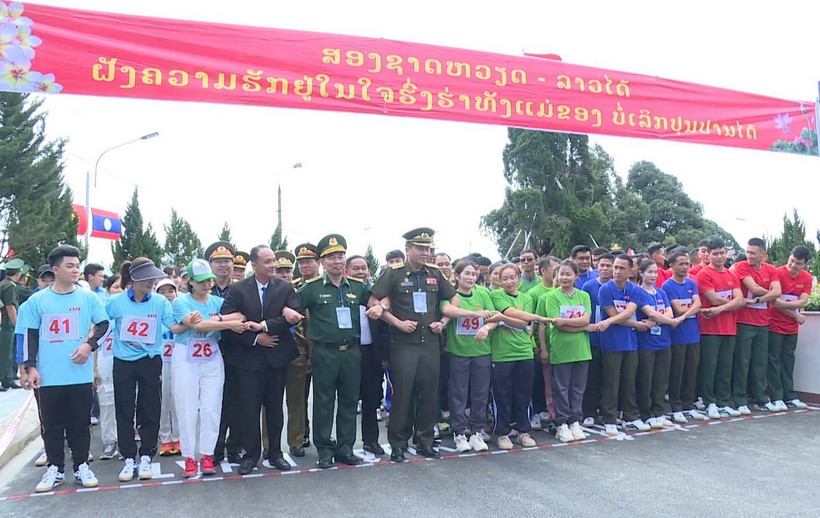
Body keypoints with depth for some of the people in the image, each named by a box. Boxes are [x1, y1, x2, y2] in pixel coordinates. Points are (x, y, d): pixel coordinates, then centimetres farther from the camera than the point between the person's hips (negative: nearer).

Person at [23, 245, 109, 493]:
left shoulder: (88, 297, 0)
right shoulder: (37, 300, 1)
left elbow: (103, 324, 7)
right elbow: (31, 336, 5)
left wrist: (89, 344, -9)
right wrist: (31, 367, 0)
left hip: (80, 374, 0)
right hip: (49, 376, 0)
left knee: (80, 423, 9)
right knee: (52, 424, 10)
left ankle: (81, 466, 21)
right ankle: (55, 468, 23)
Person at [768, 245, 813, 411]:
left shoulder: (807, 278, 4)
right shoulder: (778, 273, -13)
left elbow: (802, 302, -8)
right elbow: (775, 301, -17)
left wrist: (782, 303, -21)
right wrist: (796, 316, -10)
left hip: (792, 328, 5)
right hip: (775, 326, -5)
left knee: (788, 361, 12)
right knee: (774, 362, -2)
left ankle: (790, 397, 20)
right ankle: (776, 399, 2)